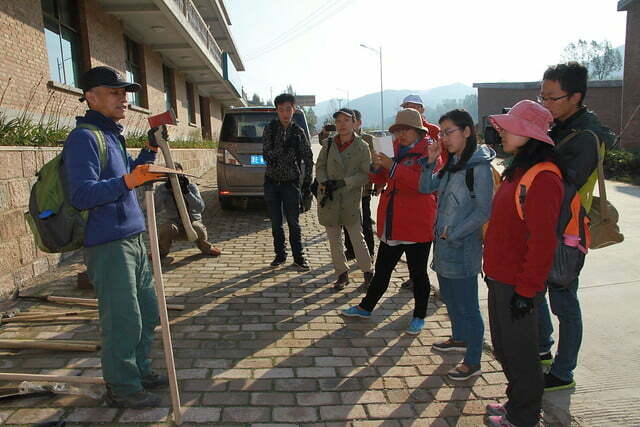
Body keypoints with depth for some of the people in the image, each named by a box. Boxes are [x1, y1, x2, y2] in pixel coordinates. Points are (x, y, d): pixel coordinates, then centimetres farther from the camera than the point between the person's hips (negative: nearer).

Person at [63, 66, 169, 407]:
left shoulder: (112, 135, 16)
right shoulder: (83, 138, -12)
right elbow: (81, 194, -22)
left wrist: (150, 150, 15)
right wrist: (125, 182, -35)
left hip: (133, 239, 10)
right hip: (107, 244, -10)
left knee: (147, 312, 17)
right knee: (122, 321, -1)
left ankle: (139, 371, 35)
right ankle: (121, 389, 17)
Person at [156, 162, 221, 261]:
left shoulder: (191, 186, -8)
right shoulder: (162, 189, -7)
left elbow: (201, 208, -22)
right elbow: (157, 208, -25)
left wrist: (187, 191, -31)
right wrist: (166, 188, -33)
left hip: (193, 221, 0)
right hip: (175, 223, 1)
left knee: (199, 229, -35)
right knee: (167, 228, -34)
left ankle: (206, 247, 1)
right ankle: (162, 251, -1)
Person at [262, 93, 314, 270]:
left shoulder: (298, 132, -1)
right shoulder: (270, 129, -2)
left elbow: (308, 159, 3)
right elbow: (267, 155, -11)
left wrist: (307, 184, -1)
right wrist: (284, 147, -25)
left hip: (291, 182, -1)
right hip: (272, 181, 1)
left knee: (293, 222, 2)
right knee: (276, 222, 9)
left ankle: (298, 257, 14)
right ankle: (280, 254, 24)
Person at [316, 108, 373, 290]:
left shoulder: (362, 147, -6)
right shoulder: (329, 144, 3)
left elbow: (366, 174, -7)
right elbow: (320, 166, 8)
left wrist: (343, 182, -18)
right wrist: (324, 183, -11)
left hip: (351, 199, -3)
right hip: (328, 198, 4)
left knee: (357, 238, 0)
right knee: (334, 239, 10)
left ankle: (368, 272, 19)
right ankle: (342, 274, 24)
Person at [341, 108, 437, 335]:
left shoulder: (428, 153, -7)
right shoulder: (398, 151, 14)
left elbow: (423, 182, -24)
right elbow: (380, 179, 16)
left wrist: (392, 166, -26)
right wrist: (377, 166, -7)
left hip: (416, 225, -6)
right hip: (391, 225, 7)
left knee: (418, 272, 7)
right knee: (382, 269, 17)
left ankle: (419, 317, 24)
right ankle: (366, 307, 31)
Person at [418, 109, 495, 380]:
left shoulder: (479, 167, -16)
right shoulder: (451, 164, 9)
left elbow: (483, 212, -18)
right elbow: (426, 188, 11)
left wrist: (454, 233, -18)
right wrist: (430, 161, -1)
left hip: (463, 248, -9)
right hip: (444, 246, 9)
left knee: (467, 307, 2)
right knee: (449, 297, 24)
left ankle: (473, 363, 16)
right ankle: (459, 339, 45)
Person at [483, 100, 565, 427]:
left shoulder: (543, 179, -21)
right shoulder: (518, 170, 11)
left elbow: (542, 241, -23)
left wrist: (526, 290, -20)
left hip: (517, 286, -10)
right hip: (500, 278, 10)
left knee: (518, 353, 8)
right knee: (504, 347, 22)